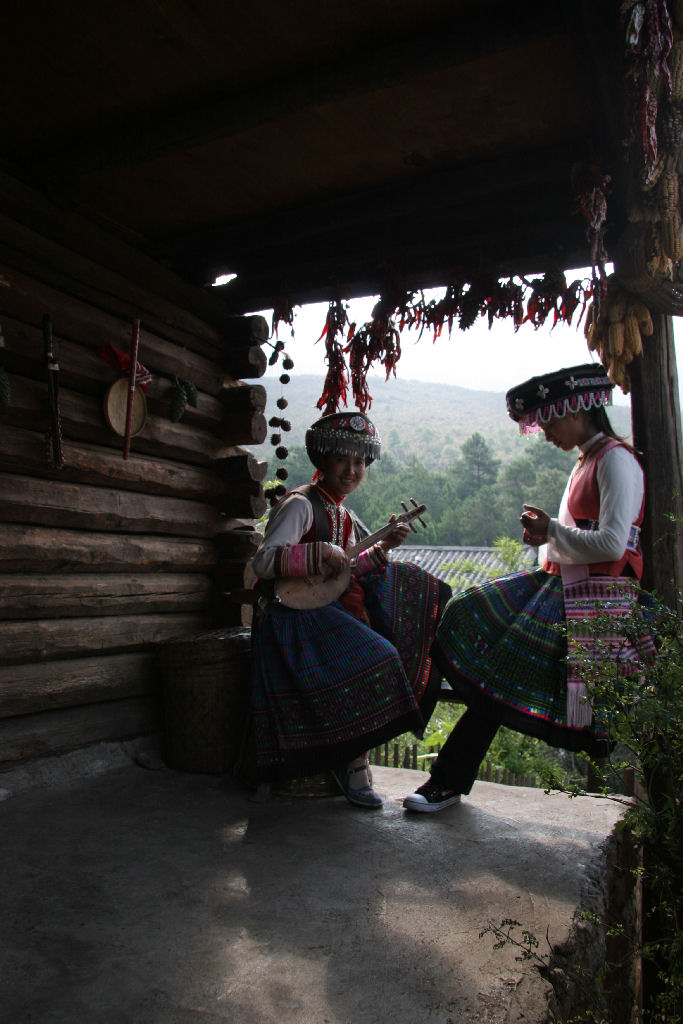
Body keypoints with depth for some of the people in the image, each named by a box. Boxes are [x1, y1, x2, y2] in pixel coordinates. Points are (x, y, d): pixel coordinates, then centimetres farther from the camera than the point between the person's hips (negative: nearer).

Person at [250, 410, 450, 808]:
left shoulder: (342, 515, 15)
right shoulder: (300, 504, -11)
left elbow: (343, 576, 15)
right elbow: (263, 562, -22)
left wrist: (382, 548, 3)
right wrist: (323, 552, -26)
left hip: (329, 609, 9)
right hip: (293, 616, -9)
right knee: (371, 657, -26)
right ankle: (352, 761, -7)